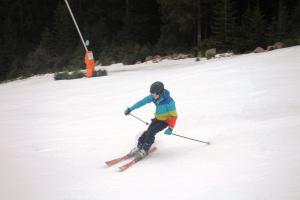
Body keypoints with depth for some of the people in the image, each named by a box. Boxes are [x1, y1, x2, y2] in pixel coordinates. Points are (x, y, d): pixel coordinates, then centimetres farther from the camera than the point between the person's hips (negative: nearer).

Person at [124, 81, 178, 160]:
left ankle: (144, 150, -9)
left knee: (151, 132, -20)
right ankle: (138, 147, 2)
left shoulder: (169, 102, -30)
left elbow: (174, 115, -25)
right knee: (148, 132, -11)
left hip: (165, 120, -6)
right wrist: (130, 109, -1)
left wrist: (171, 128, -31)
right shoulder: (153, 97, -13)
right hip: (157, 118, 6)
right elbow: (142, 102, -4)